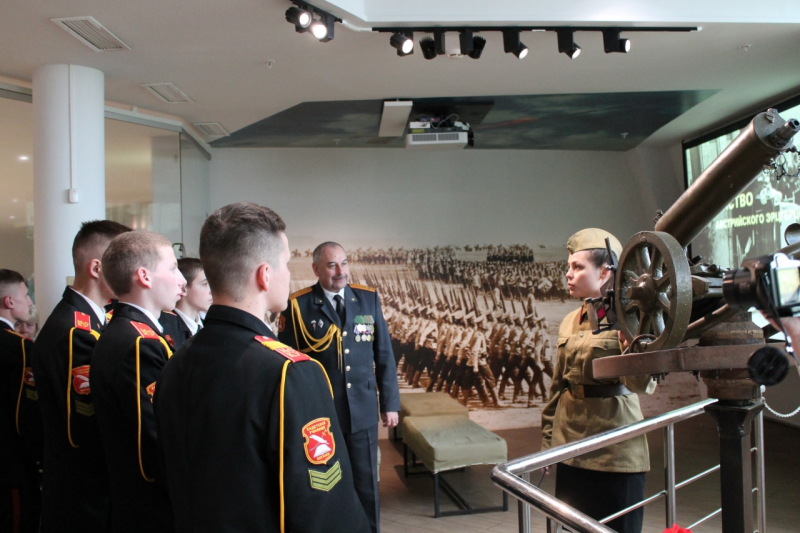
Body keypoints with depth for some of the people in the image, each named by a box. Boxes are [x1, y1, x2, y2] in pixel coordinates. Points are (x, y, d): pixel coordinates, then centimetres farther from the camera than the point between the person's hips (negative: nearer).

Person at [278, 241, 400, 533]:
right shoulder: (297, 305, -8)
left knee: (367, 486, 14)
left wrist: (390, 402, 5)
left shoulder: (368, 298, 2)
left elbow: (384, 355, 5)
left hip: (364, 412, 2)